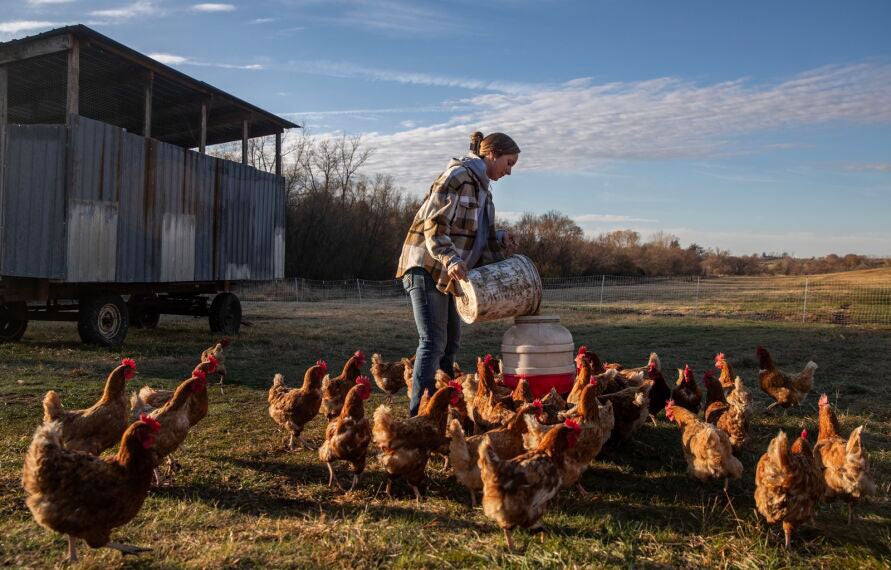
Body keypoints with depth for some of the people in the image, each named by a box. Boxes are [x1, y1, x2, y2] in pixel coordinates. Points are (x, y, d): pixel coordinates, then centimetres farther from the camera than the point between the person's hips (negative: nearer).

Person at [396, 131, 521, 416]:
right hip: (427, 266, -10)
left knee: (451, 339, 14)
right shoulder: (457, 176, -14)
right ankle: (418, 412, -10)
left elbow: (474, 235, 20)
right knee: (433, 342, -12)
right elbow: (434, 227, -21)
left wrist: (500, 239, 3)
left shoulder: (481, 187, 16)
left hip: (446, 273, 10)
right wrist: (451, 260, -35)